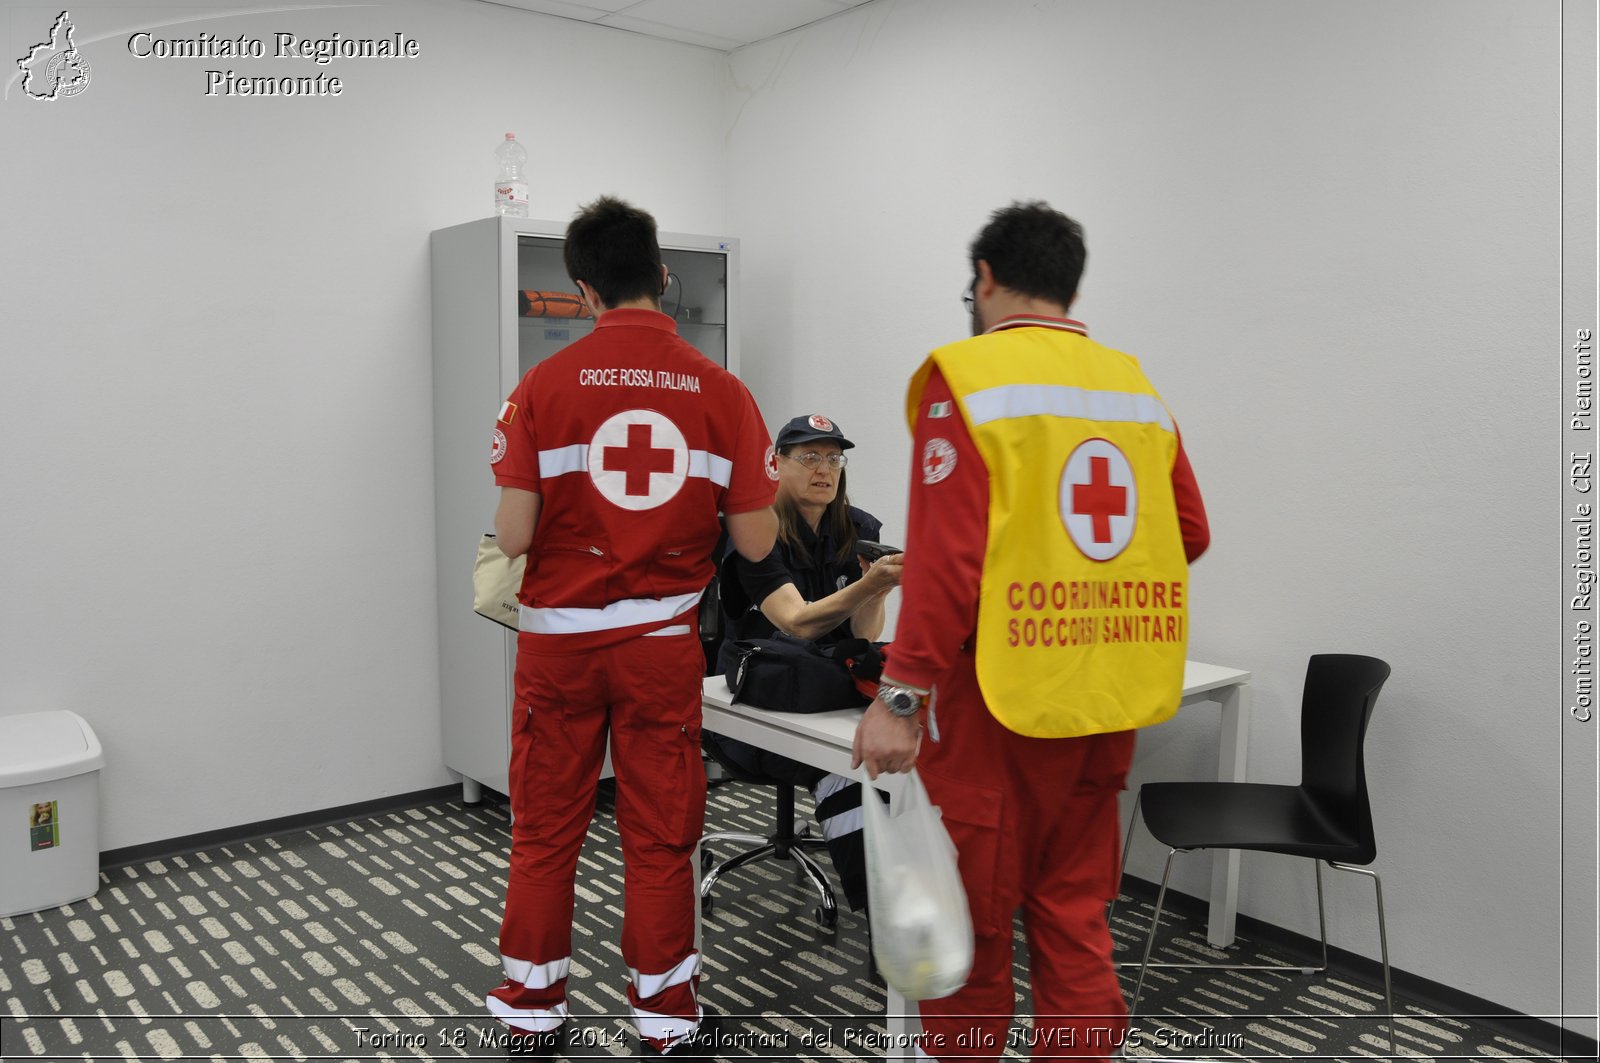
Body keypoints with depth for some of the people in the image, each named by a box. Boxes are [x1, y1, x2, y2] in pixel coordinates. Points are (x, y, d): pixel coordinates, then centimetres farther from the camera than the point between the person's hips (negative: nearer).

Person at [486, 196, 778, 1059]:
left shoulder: (545, 385, -9)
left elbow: (513, 535, -12)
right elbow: (756, 541, -5)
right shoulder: (721, 391, -6)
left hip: (559, 639, 0)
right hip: (663, 642, 0)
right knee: (659, 836, 13)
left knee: (545, 832, 15)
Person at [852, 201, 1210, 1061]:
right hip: (1106, 701, 6)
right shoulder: (1136, 387, 8)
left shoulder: (966, 374, -9)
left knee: (971, 921, 10)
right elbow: (1189, 536, 11)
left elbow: (946, 555, -17)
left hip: (1000, 697, -5)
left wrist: (901, 697, -14)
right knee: (1074, 917, 17)